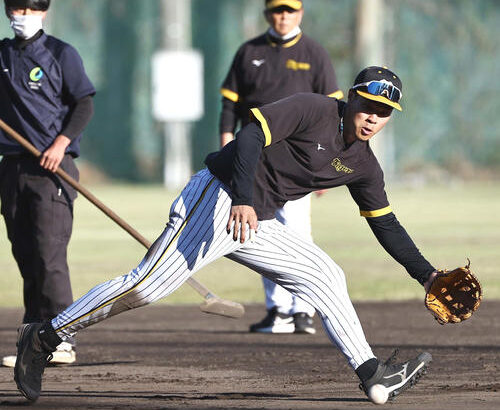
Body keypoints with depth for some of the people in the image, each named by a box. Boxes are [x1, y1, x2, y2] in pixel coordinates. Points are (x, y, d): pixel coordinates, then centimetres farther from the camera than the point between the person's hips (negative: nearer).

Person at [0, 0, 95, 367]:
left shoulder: (61, 54, 0)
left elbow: (84, 105, -1)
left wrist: (61, 143, -14)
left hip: (52, 167, -5)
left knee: (49, 254, -12)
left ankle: (62, 340, -12)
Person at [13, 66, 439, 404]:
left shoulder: (361, 164, 12)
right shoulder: (313, 109, -12)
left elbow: (386, 225, 20)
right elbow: (251, 136, -24)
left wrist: (427, 274, 14)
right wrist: (242, 200, -35)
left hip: (257, 222, 9)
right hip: (218, 199, -9)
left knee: (325, 275, 7)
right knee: (146, 286, -16)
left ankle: (372, 374, 9)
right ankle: (44, 337, -10)